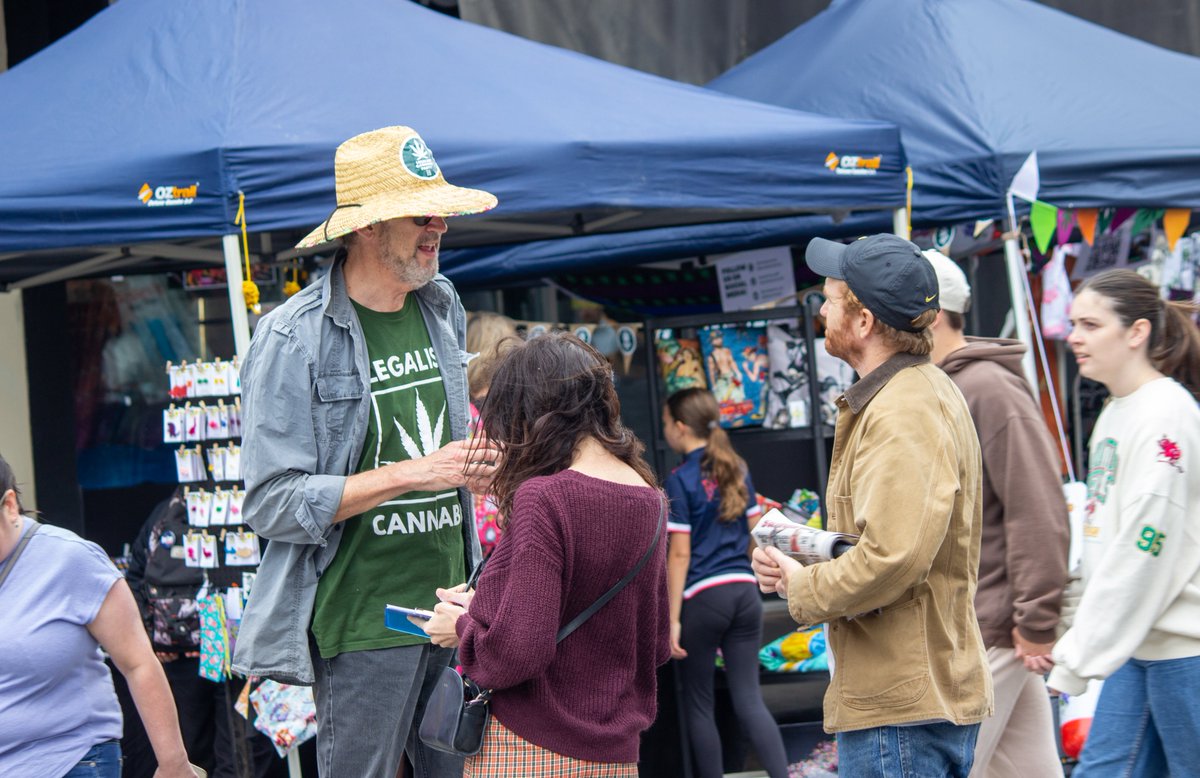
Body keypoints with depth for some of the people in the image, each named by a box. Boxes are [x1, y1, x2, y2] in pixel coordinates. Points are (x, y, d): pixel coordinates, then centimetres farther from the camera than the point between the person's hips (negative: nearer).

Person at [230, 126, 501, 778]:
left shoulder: (442, 310, 13)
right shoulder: (293, 338, -9)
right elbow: (272, 503, -15)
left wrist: (472, 467, 8)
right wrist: (413, 474, -18)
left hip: (452, 608, 6)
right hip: (362, 623, -6)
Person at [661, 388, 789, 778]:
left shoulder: (680, 480, -8)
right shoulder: (737, 469, 10)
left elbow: (680, 554, -11)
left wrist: (673, 618, -9)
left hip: (702, 598, -6)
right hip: (744, 591, 6)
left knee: (698, 703, 7)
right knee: (749, 699, 5)